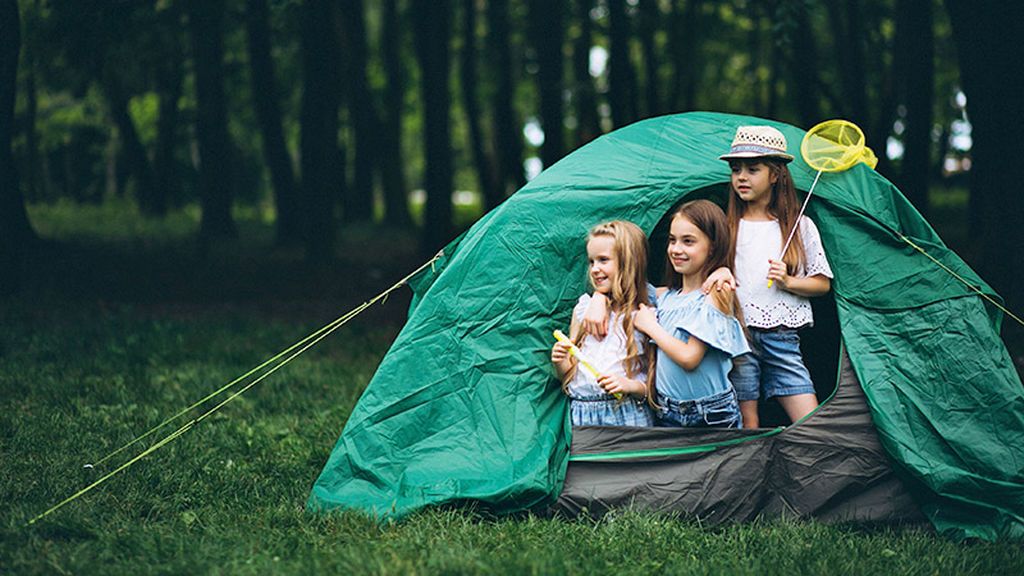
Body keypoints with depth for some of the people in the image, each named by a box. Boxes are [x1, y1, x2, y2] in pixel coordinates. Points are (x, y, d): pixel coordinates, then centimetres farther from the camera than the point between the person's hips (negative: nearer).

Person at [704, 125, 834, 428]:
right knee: (746, 426, -2)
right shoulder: (725, 227, 8)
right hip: (737, 332, 0)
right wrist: (719, 272, -15)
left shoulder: (801, 227, 8)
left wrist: (788, 282, -8)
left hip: (782, 338, 1)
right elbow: (707, 266, 8)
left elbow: (823, 284, 10)